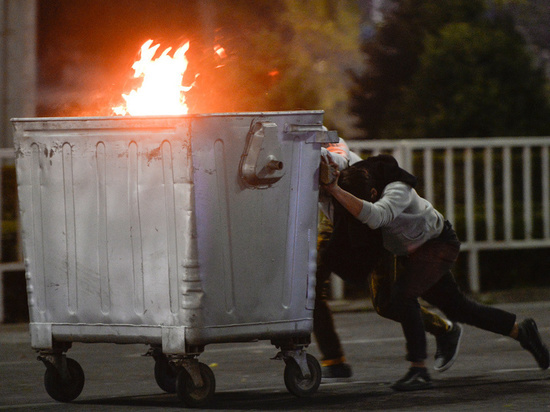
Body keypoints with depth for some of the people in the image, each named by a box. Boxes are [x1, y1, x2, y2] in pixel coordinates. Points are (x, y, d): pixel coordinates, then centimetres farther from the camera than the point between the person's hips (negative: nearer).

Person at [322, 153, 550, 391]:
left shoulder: (397, 191, -38)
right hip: (411, 253, 9)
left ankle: (419, 370, -25)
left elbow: (373, 216, -58)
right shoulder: (360, 179, -16)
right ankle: (520, 331, 29)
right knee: (456, 307, 14)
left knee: (402, 295, -28)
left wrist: (335, 191, -59)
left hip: (439, 244, -9)